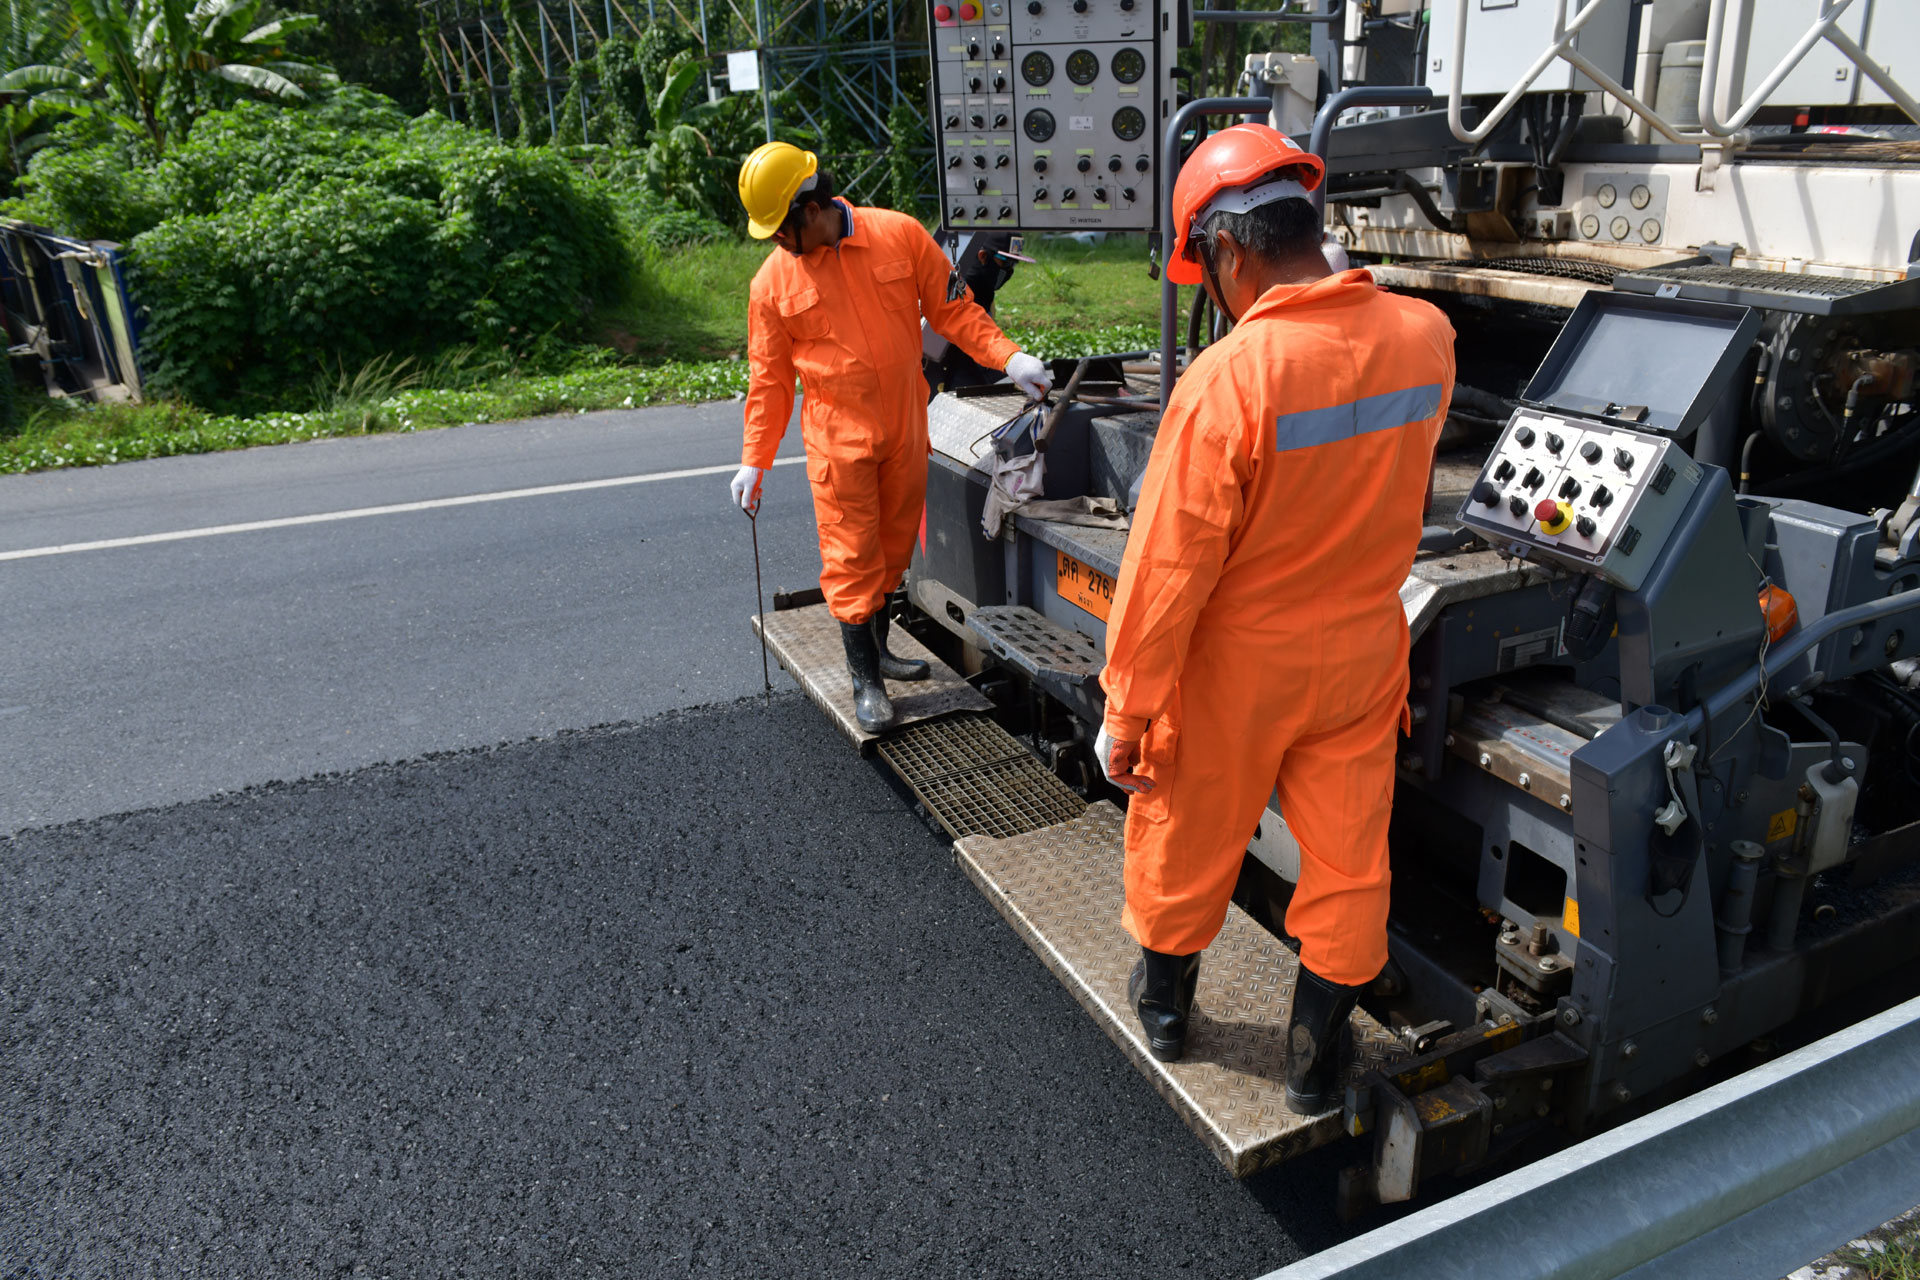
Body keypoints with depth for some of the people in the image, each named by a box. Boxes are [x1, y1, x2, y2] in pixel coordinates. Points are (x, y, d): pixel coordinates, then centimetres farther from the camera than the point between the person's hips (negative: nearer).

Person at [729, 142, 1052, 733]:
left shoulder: (900, 236, -5)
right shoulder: (773, 281, -4)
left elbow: (953, 308, 2)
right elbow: (770, 378, 3)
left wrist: (1008, 357, -10)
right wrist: (754, 461, 2)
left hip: (905, 429, 2)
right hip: (838, 439, -2)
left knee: (894, 546, 14)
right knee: (851, 556, -2)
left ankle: (876, 647, 34)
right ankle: (866, 678, 10)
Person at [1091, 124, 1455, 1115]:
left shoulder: (1225, 381, -26)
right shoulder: (1426, 338, -9)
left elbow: (1168, 571, -22)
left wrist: (1125, 715, -12)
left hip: (1237, 666, -4)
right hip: (1362, 655, 5)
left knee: (1185, 844, 19)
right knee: (1349, 861, 17)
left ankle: (1163, 1007, 42)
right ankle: (1315, 1062, 34)